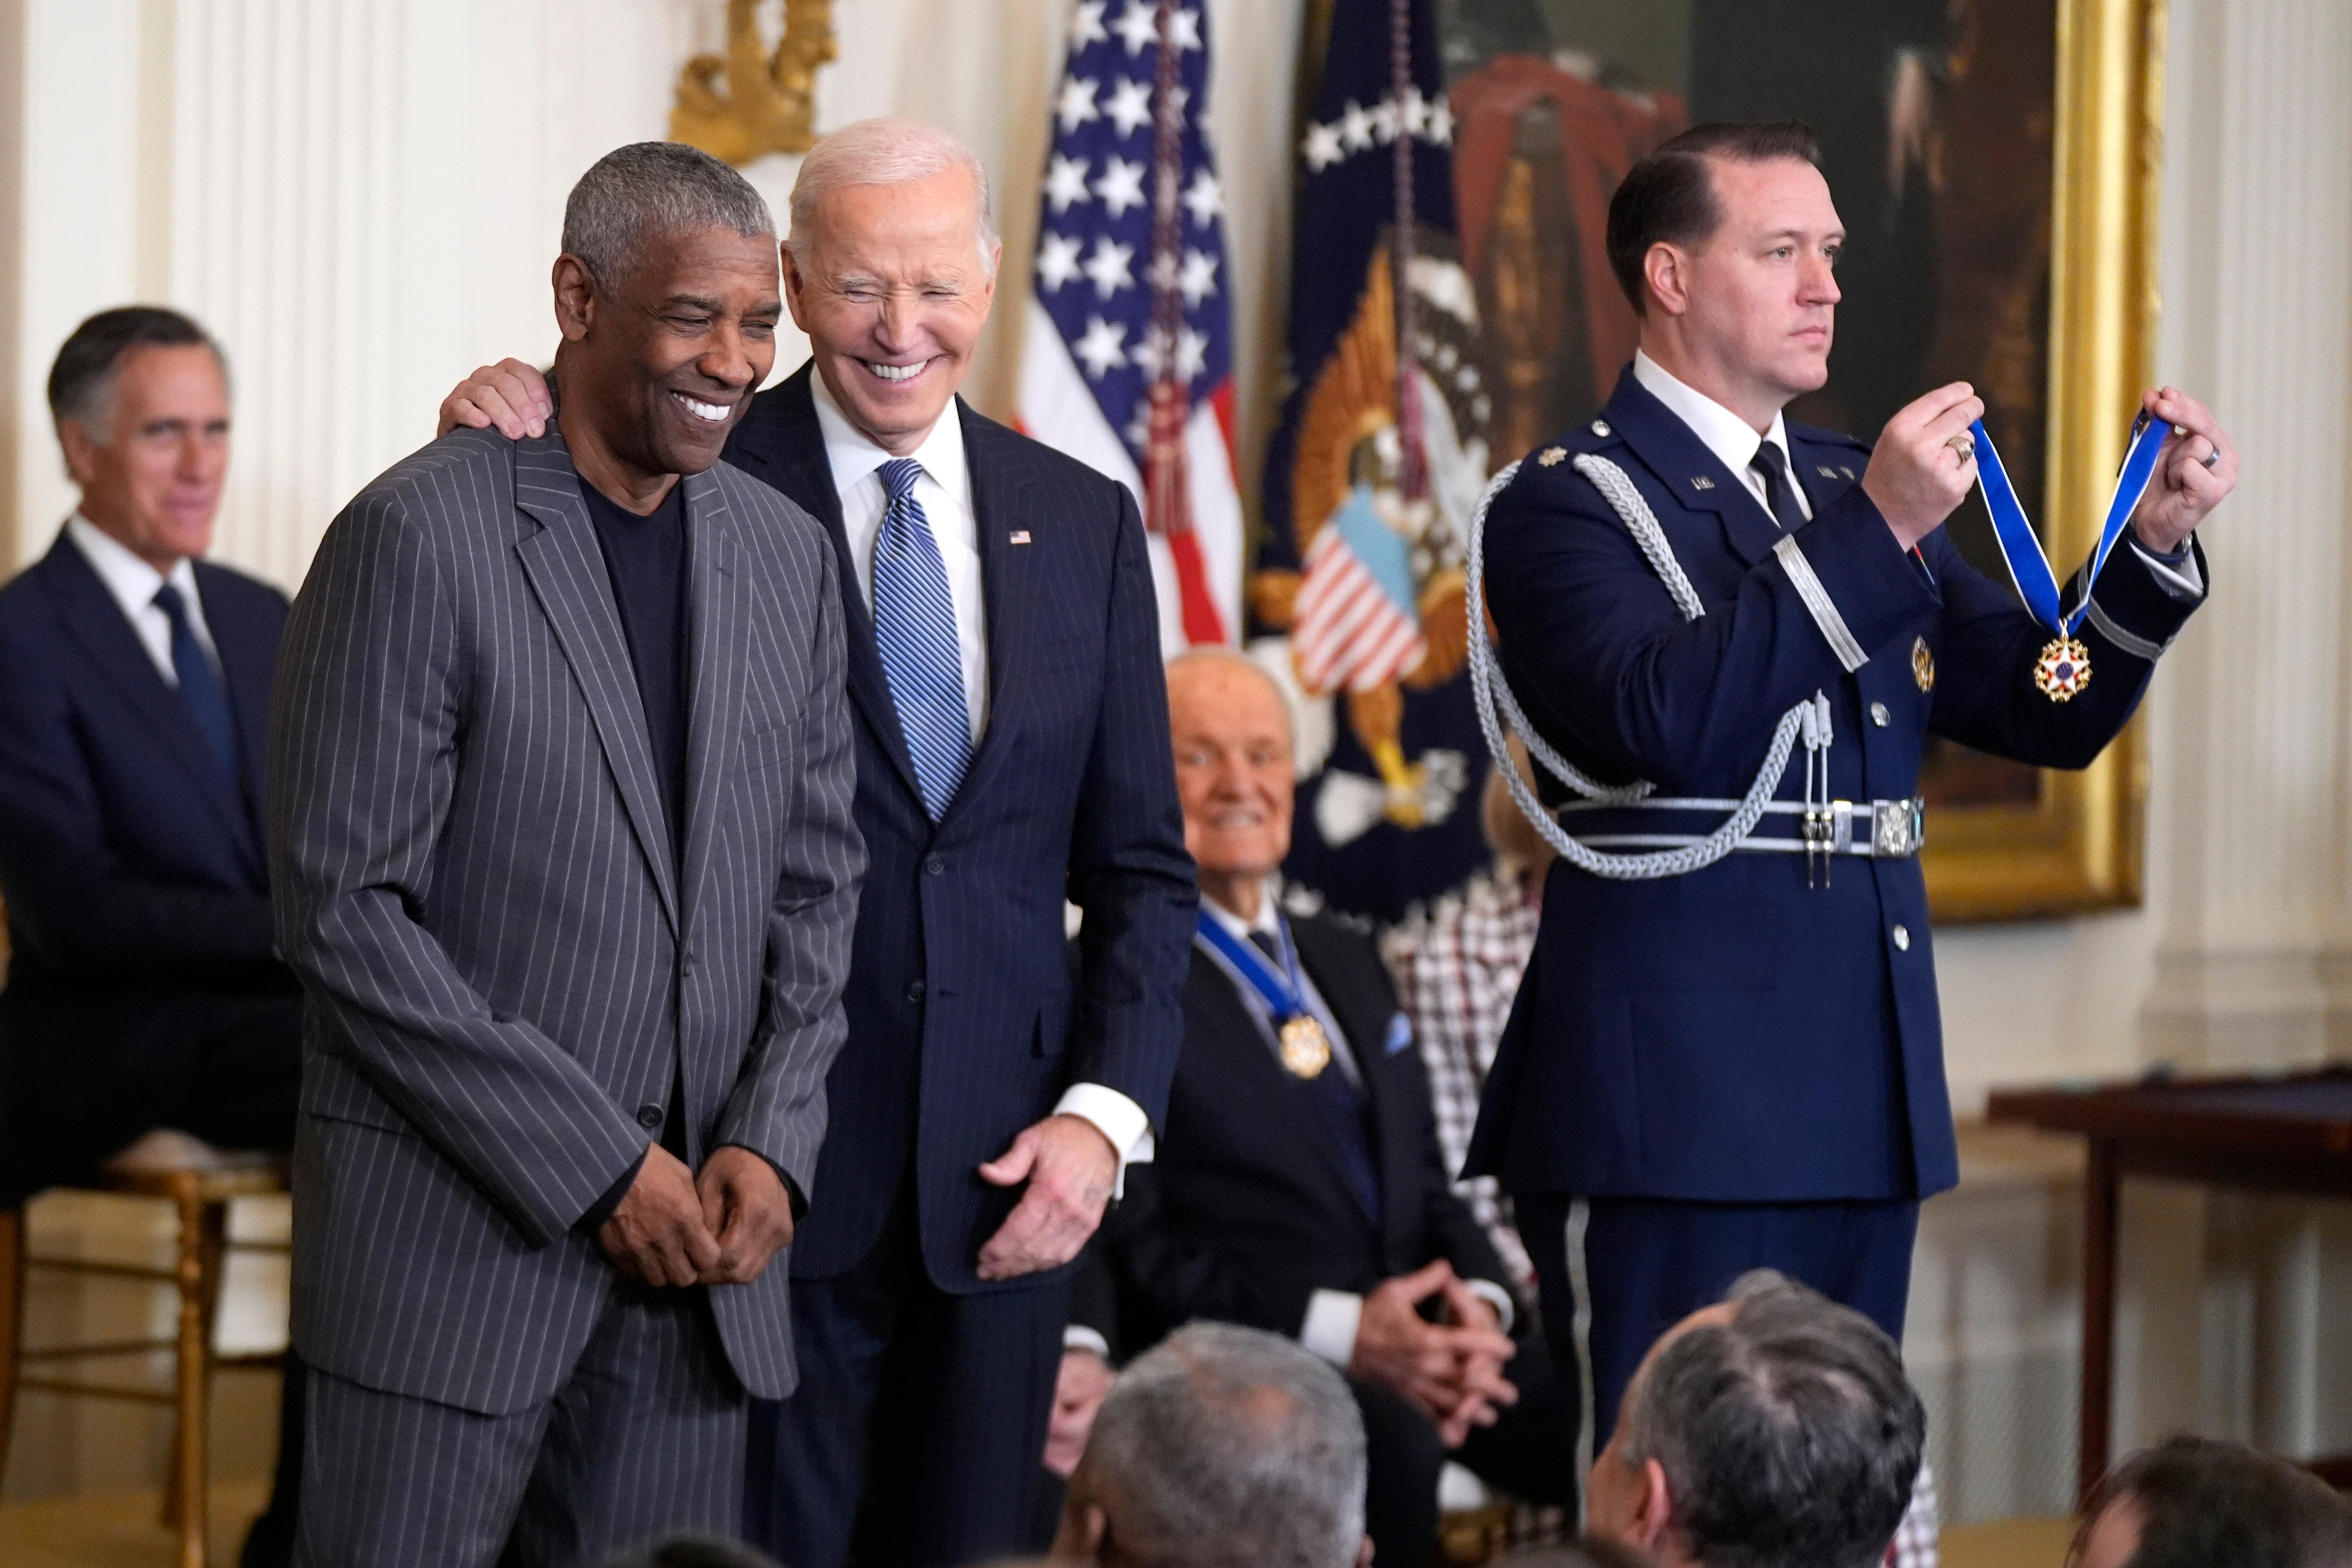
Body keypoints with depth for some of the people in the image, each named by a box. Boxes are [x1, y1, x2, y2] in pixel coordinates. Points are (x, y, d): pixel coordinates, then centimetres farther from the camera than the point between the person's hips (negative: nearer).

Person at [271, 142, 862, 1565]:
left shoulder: (787, 554, 11)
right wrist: (599, 1167, -13)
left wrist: (773, 1142, -2)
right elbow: (345, 909, -13)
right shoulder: (417, 538, -9)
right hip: (455, 1225, -5)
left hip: (697, 1241, 5)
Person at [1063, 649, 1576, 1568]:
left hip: (1419, 1337, 6)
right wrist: (1335, 1330, -17)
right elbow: (1129, 1249, -7)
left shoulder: (1344, 958, 26)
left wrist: (1478, 1302, 0)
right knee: (1393, 1439, -39)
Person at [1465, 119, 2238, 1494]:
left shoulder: (1857, 492, 17)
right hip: (1675, 1109, -7)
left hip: (1863, 1112, 7)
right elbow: (1661, 721, -23)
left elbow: (2051, 713, 14)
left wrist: (2158, 538, -3)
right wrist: (1875, 531, -25)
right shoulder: (1572, 503, -5)